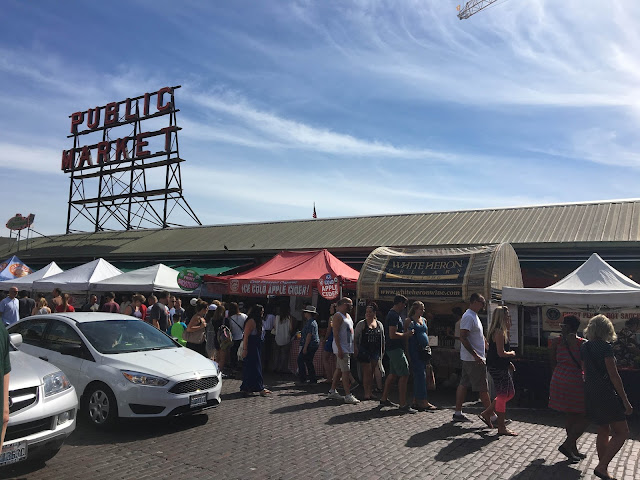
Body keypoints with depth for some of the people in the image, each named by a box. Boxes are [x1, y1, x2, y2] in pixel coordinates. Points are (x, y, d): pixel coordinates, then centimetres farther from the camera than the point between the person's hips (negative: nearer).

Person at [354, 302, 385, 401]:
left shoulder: (379, 324, 11)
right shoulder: (361, 324, -1)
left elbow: (382, 338, 18)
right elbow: (355, 337, -2)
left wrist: (382, 350, 14)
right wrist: (355, 348, -11)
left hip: (375, 351, 4)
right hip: (364, 351, -4)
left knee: (372, 372, 10)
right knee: (367, 371, -6)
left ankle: (370, 391, 18)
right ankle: (366, 392, 0)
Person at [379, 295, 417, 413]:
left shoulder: (392, 314, 16)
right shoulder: (394, 316, -18)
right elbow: (392, 335, -25)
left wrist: (405, 334, 16)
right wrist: (405, 334, -13)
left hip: (394, 349, 11)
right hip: (395, 349, -11)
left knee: (393, 374, 16)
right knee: (404, 375, -9)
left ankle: (384, 399, 24)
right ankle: (403, 404, -6)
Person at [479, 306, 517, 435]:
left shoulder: (499, 331, 14)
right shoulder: (499, 332, -18)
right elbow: (501, 353, -23)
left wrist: (508, 362, 15)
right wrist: (512, 353, -5)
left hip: (501, 367, 10)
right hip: (498, 368, -10)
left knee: (510, 393, 16)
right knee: (502, 396, -3)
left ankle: (486, 413, 22)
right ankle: (501, 428, 7)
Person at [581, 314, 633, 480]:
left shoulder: (584, 347, 8)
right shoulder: (605, 347, -13)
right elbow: (614, 376, -14)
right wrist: (625, 401, -9)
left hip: (590, 393, 7)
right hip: (606, 393, -7)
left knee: (603, 431, 17)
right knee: (622, 432, 2)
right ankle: (601, 467, -4)